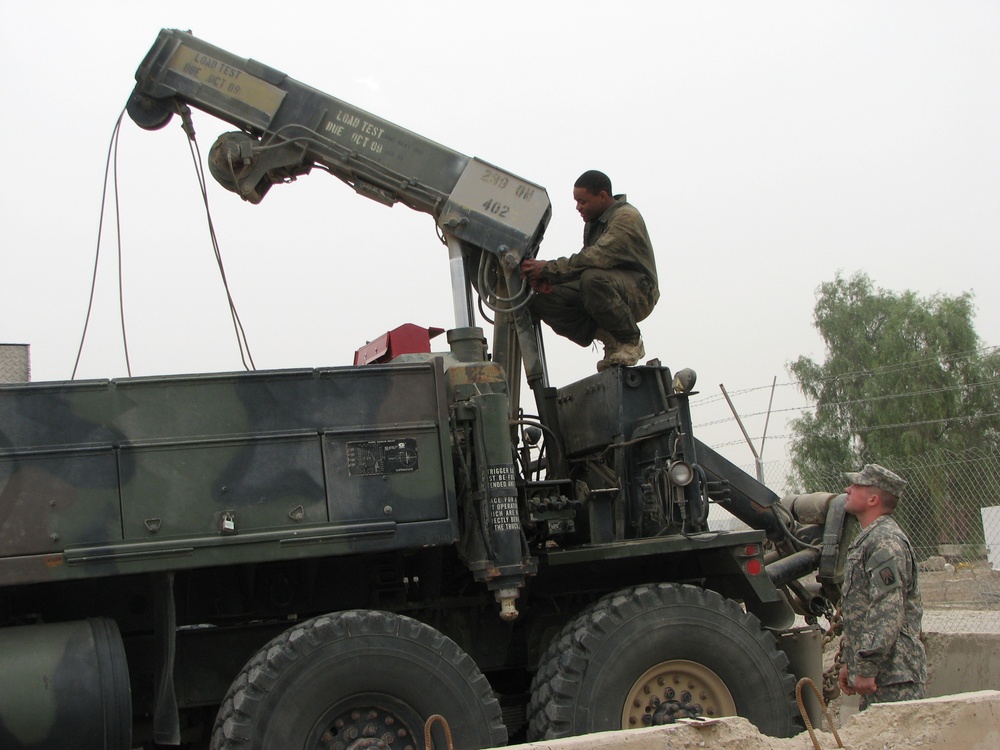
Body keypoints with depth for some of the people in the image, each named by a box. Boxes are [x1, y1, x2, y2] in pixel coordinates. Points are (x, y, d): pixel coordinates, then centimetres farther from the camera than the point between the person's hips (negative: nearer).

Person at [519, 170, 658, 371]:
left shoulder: (627, 217, -14)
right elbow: (586, 260, 10)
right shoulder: (593, 221, 16)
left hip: (638, 292, -8)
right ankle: (611, 340, -4)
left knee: (592, 278, -40)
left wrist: (548, 268, -27)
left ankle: (631, 341, -17)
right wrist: (547, 279, -9)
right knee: (542, 302, -11)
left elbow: (596, 257, -28)